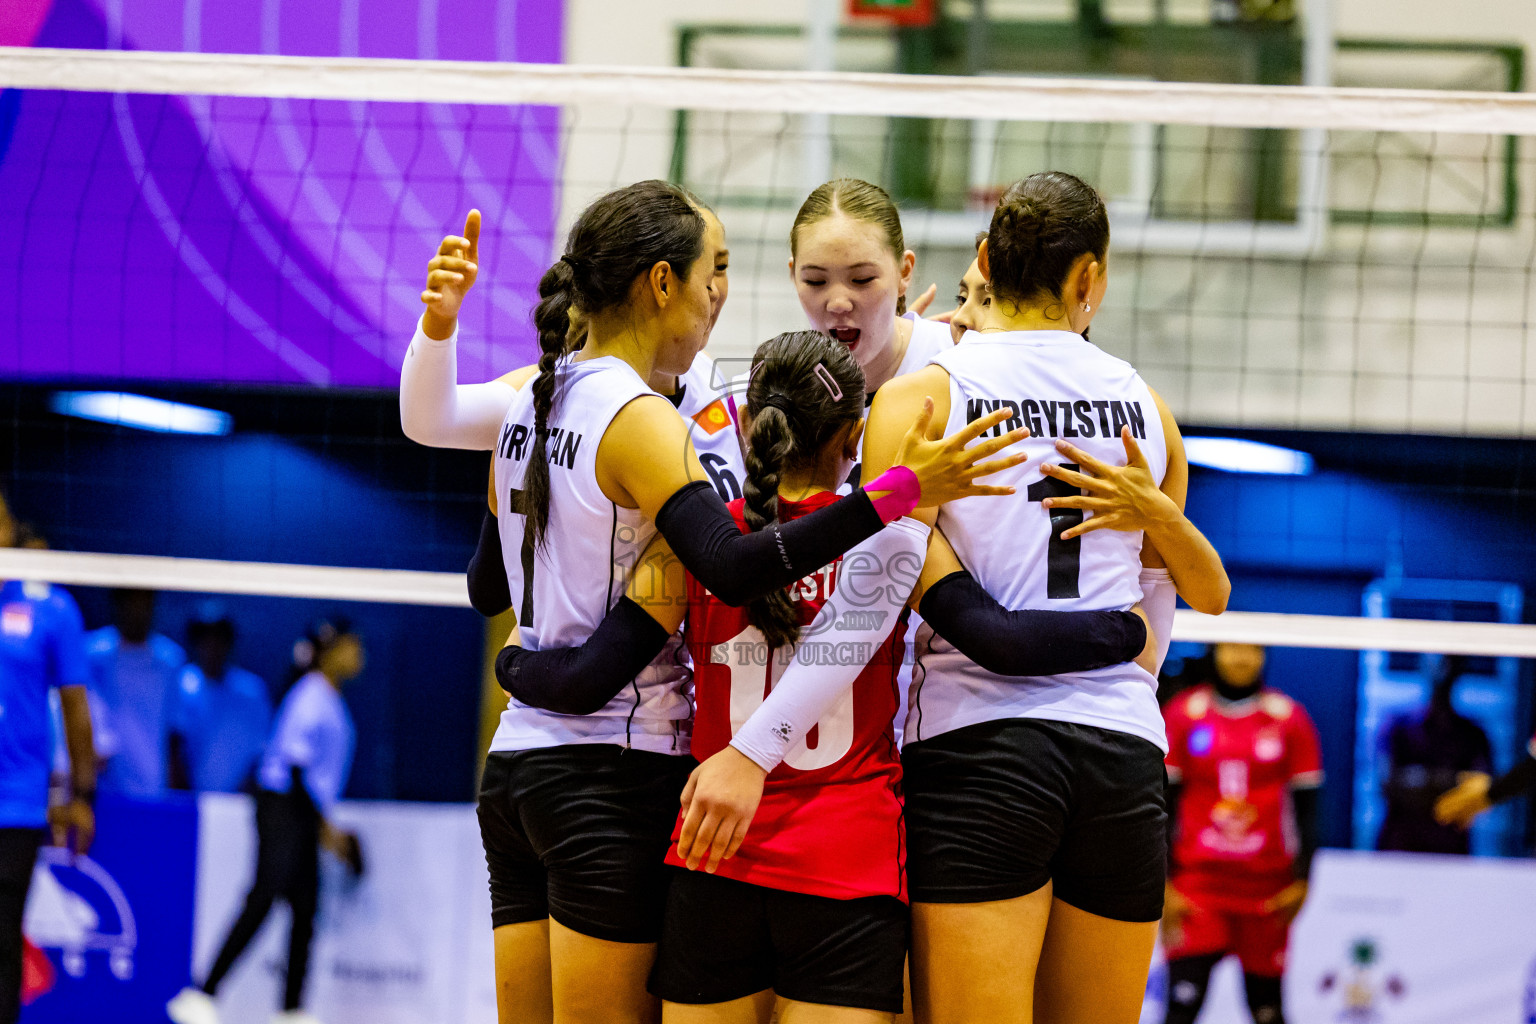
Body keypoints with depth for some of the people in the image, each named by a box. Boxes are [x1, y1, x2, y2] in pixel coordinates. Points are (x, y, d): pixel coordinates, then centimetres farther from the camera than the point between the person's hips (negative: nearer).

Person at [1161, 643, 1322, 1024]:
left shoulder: (1289, 718, 4)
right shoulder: (1183, 714, 4)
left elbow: (1305, 808, 7)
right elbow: (1164, 805, 4)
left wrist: (1301, 881, 1)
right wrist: (1165, 885, -1)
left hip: (1267, 885, 1)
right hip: (1198, 877, -1)